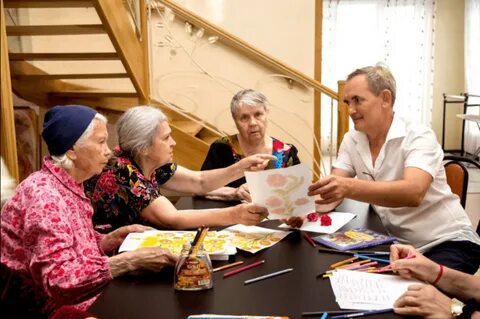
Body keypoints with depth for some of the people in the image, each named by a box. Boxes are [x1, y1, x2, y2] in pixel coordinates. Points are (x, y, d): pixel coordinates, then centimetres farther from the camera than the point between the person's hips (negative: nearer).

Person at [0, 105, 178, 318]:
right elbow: (59, 279, -30)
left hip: (67, 298, 8)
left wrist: (114, 238, -3)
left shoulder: (69, 186, 5)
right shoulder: (44, 196, -23)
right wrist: (130, 260, -30)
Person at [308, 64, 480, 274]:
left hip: (448, 242, -5)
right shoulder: (351, 141, 1)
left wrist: (350, 188, -50)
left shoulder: (419, 137, -17)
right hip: (399, 244, 6)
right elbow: (332, 192, -6)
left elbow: (413, 193, -35)